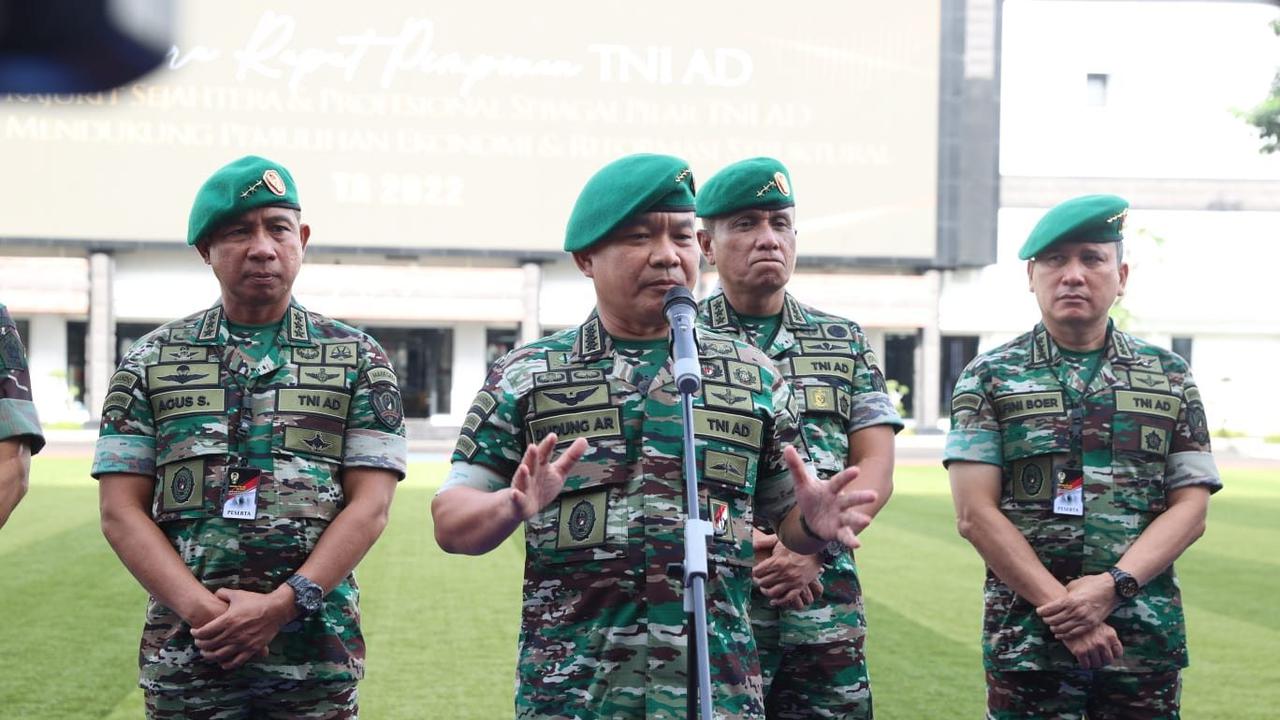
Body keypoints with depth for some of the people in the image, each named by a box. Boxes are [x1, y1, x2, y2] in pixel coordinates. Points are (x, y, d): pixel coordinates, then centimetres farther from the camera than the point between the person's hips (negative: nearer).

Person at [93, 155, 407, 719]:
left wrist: (281, 605, -12)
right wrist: (202, 609, -11)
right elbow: (121, 512, 2)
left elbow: (370, 507, -1)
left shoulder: (357, 359, 6)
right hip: (184, 655, 1)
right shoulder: (150, 361, 8)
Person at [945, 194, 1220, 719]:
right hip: (1026, 637, -1)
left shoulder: (1170, 378, 8)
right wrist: (1062, 609, -13)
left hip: (1148, 638, 2)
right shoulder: (989, 378, 2)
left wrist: (1113, 586, -13)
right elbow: (976, 514, -5)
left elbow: (1190, 510, 3)